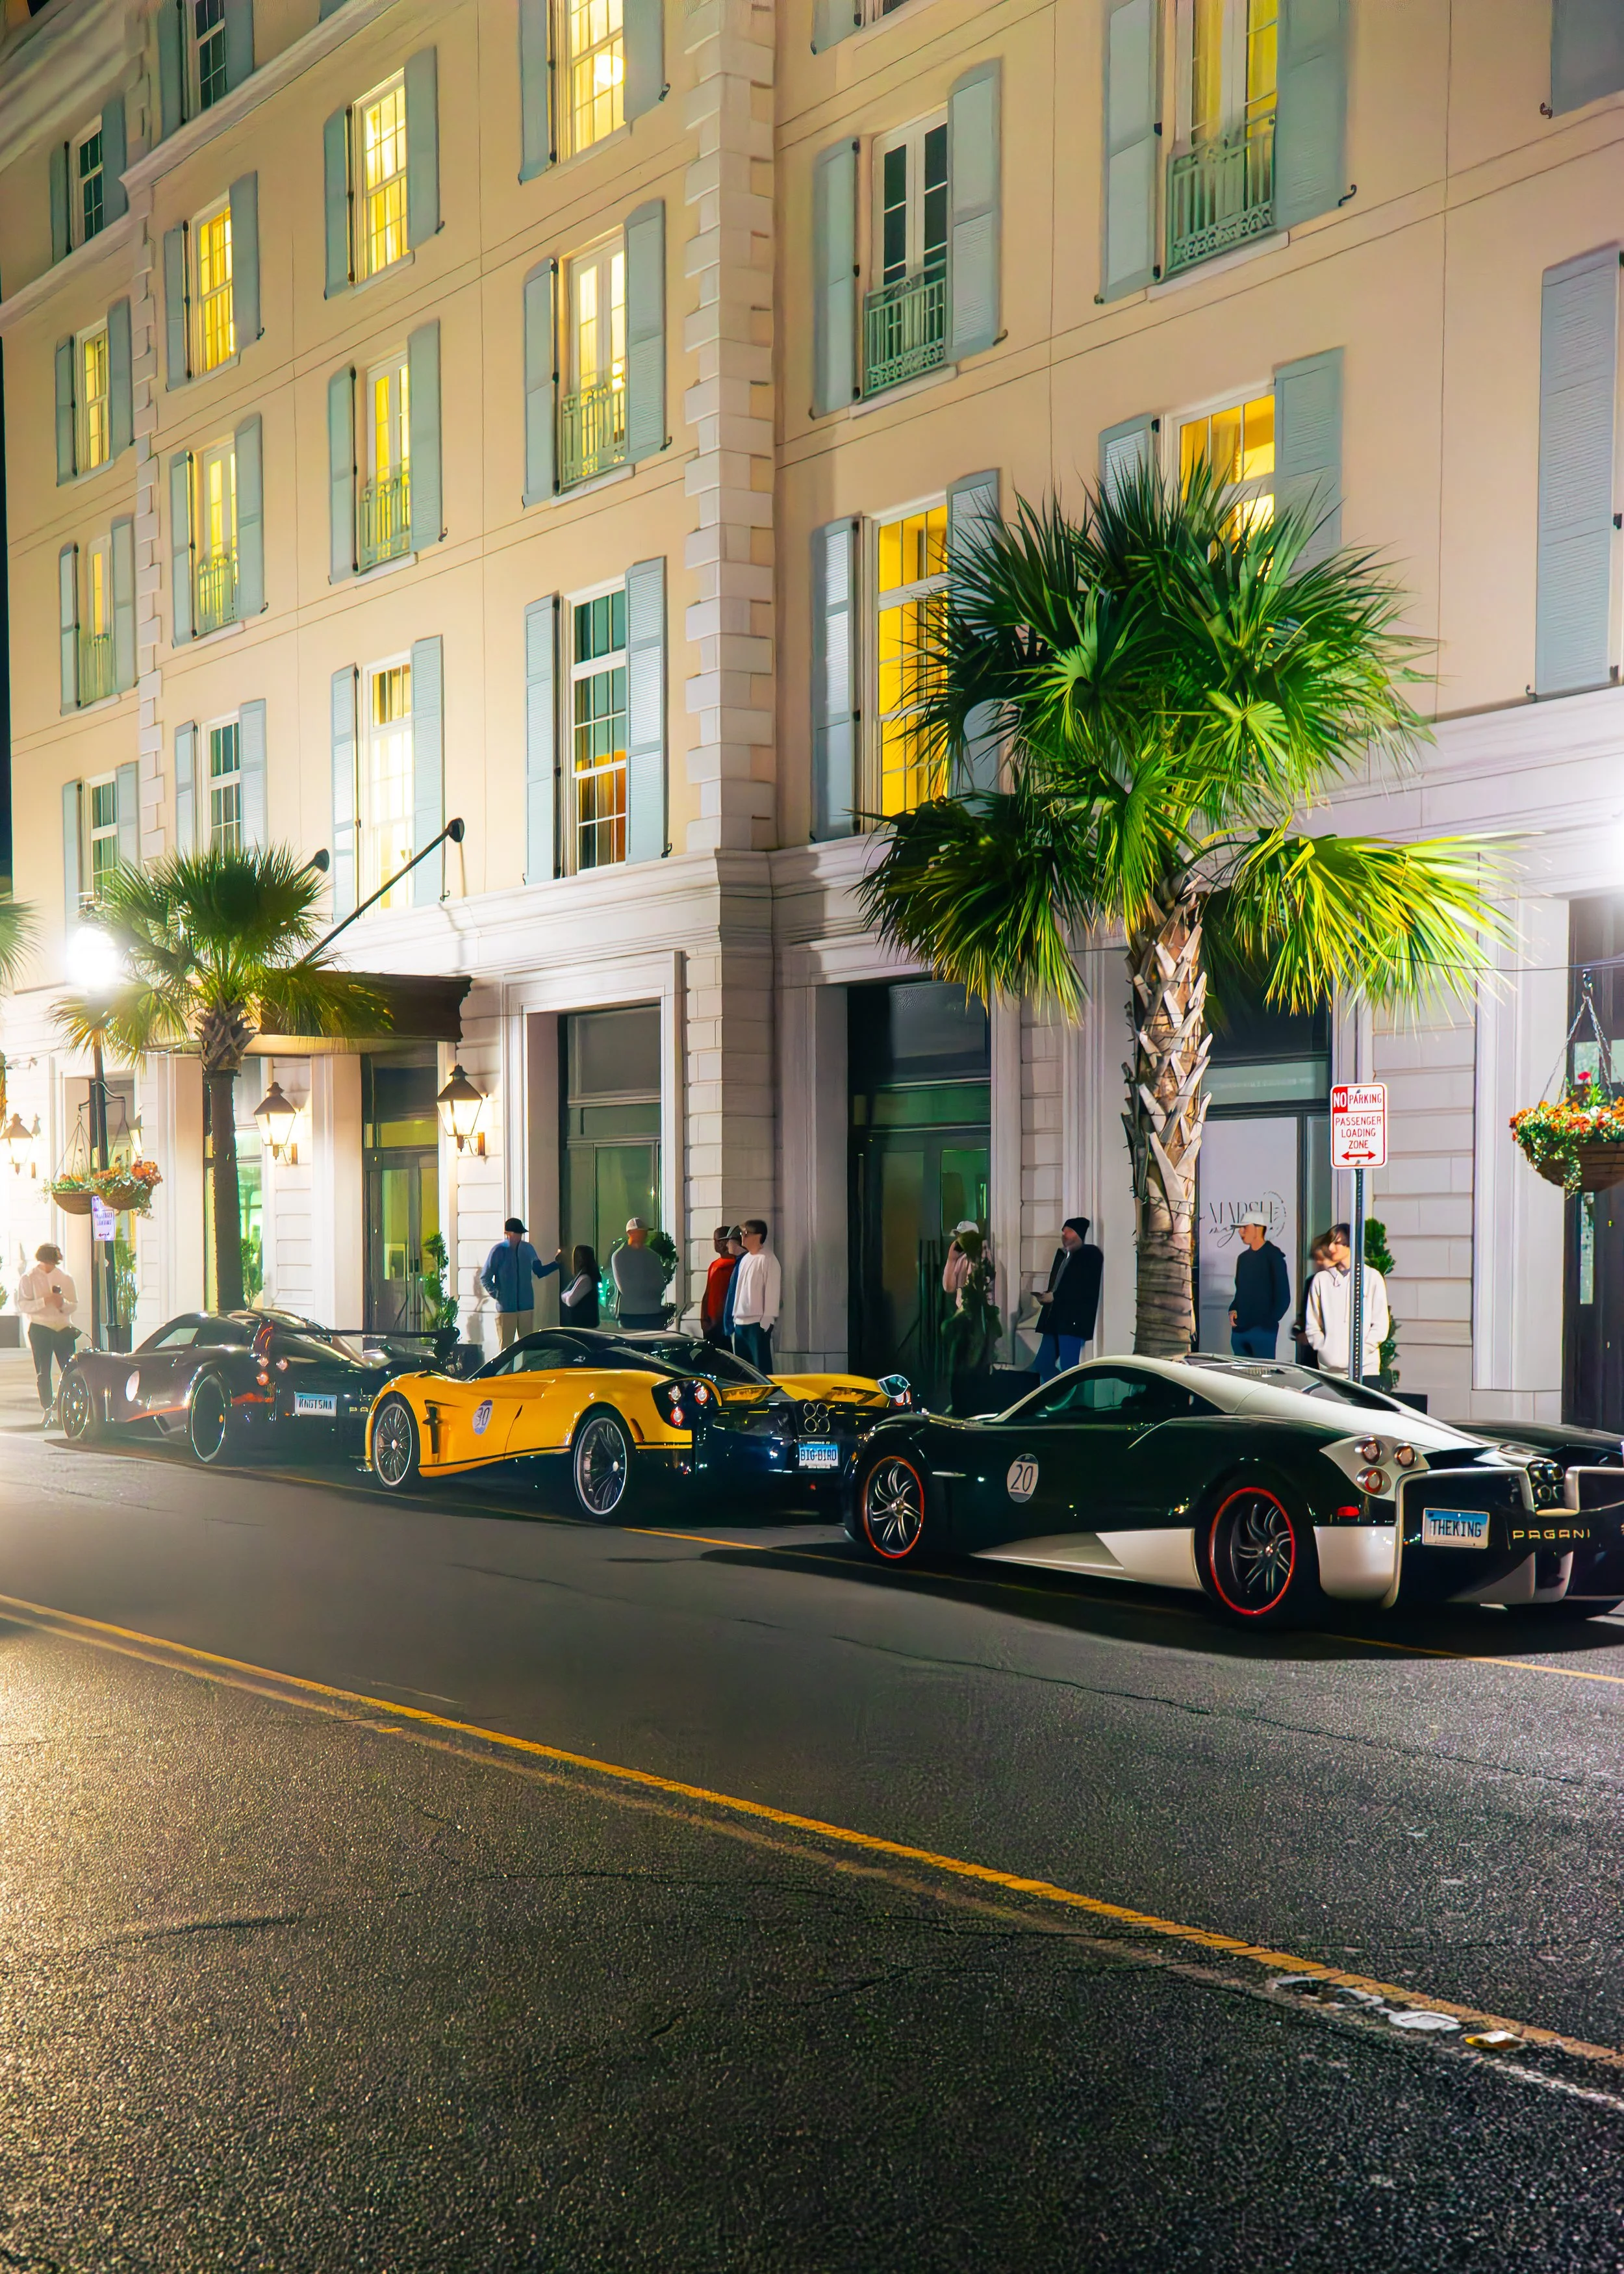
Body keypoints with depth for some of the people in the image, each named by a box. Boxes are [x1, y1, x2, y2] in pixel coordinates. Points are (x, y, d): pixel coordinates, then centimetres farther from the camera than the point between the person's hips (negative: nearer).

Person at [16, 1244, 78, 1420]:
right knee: (43, 1372, 1)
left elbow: (75, 1305, 10)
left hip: (64, 1328, 2)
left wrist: (63, 1304, -12)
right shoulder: (28, 1278, 2)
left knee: (69, 1370, -6)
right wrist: (45, 1301, -20)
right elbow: (22, 1305, -7)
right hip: (40, 1328, -2)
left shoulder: (65, 1278, 10)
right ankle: (47, 1410, 7)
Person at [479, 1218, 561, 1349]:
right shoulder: (499, 1251, -6)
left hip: (526, 1307, 4)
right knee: (505, 1348, 0)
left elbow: (539, 1272, 16)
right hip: (506, 1309, -4)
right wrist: (498, 1295, -11)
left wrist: (556, 1263, 3)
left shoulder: (528, 1249, 6)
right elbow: (485, 1278, -3)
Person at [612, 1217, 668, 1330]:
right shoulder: (619, 1256, -1)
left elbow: (660, 1285, 5)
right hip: (630, 1313, -4)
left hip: (654, 1312, 4)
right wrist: (649, 1286, 0)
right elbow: (624, 1287, -9)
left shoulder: (652, 1256, 13)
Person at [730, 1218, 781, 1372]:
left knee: (762, 1367, -7)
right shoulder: (745, 1259, 16)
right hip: (740, 1322, 8)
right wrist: (735, 1316, 14)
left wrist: (767, 1319, -16)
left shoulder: (767, 1259, -9)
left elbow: (772, 1290, -13)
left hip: (758, 1323, -8)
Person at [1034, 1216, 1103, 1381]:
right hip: (1054, 1318, 9)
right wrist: (1046, 1297, 2)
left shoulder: (1091, 1255, -3)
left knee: (1068, 1368, -10)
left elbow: (1086, 1289, -14)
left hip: (1073, 1320, -9)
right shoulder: (1062, 1254, 21)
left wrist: (1055, 1296, -14)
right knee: (1043, 1363, 7)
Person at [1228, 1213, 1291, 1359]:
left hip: (1263, 1330, -7)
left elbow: (1283, 1296, -7)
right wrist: (1233, 1310, 7)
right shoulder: (1243, 1258, 16)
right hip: (1239, 1329, 7)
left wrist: (1269, 1321, -12)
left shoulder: (1273, 1257, -5)